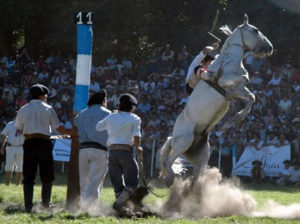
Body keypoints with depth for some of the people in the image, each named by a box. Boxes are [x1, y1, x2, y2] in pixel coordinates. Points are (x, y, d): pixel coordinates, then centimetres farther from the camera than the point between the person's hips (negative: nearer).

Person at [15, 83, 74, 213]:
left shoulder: (23, 109, 9)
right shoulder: (48, 109, 4)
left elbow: (19, 129, 15)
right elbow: (58, 128, 6)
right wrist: (69, 132, 22)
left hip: (29, 143, 1)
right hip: (44, 143, -1)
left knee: (28, 177, 2)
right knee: (47, 177, 8)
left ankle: (28, 206, -10)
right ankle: (45, 203, -4)